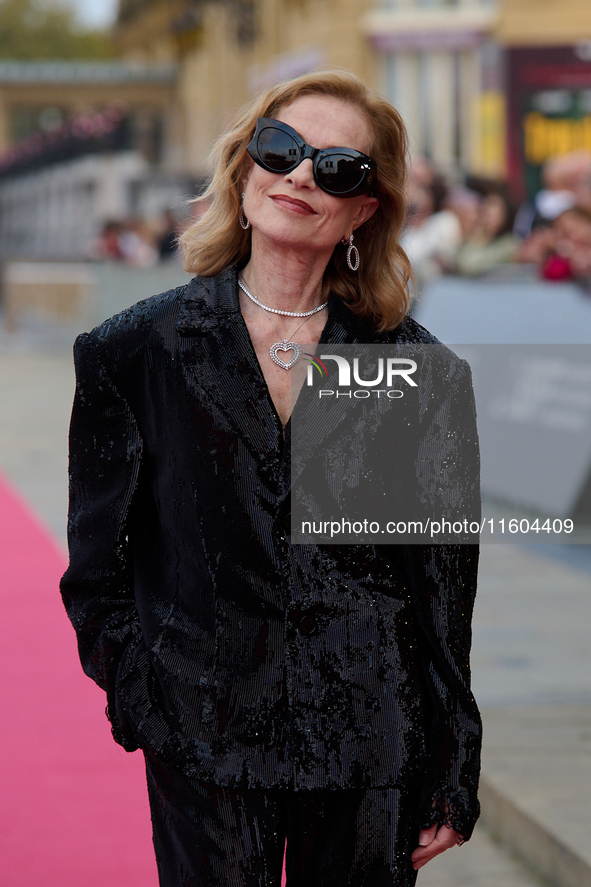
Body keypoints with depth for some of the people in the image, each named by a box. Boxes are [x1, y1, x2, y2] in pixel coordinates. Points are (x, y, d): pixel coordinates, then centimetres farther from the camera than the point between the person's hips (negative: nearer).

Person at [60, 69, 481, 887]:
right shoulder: (137, 352, 0)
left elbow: (443, 576, 2)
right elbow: (98, 560, 7)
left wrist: (452, 783, 2)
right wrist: (138, 692, -2)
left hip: (372, 746, 0)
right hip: (203, 746, 0)